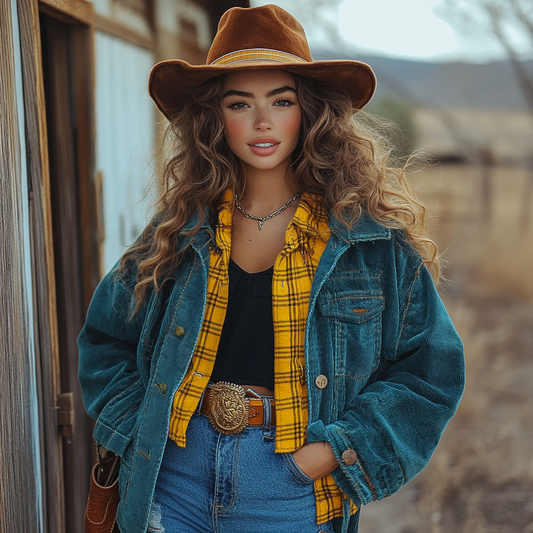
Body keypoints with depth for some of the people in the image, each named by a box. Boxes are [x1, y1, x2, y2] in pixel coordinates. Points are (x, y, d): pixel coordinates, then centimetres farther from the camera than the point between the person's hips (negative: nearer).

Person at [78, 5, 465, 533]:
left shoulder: (370, 236, -6)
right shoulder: (181, 228, 1)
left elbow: (431, 370, -4)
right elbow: (105, 340, 11)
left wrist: (334, 450, -13)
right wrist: (141, 435, -2)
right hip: (175, 485, 2)